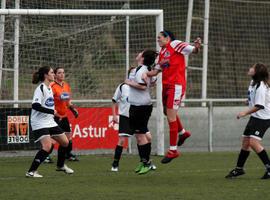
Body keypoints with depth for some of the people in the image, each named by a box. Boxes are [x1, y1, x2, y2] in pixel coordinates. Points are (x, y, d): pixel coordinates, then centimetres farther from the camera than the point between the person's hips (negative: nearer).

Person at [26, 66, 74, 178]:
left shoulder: (49, 88, 13)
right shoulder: (41, 89, -16)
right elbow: (35, 105, -27)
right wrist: (51, 111, -29)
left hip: (50, 121, 10)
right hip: (40, 123, -10)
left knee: (65, 142, 15)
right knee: (47, 146, -24)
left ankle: (61, 165, 37)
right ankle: (31, 171, -21)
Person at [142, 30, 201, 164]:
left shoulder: (175, 44, -4)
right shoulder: (162, 52, 19)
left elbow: (192, 50, -11)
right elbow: (156, 70, 21)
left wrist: (197, 47, -34)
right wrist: (146, 74, 2)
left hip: (176, 85, -9)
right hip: (166, 85, 9)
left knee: (171, 116, -10)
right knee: (167, 112, 25)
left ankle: (173, 150, -5)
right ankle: (182, 133, 50)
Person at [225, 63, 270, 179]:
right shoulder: (253, 83, 6)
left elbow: (259, 106, -26)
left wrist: (245, 113, -21)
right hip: (254, 117, 10)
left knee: (253, 142, -20)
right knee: (245, 142, 13)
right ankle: (239, 169, 24)